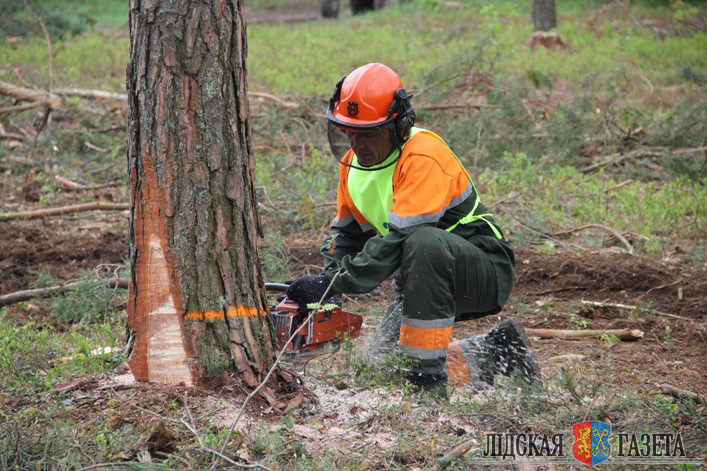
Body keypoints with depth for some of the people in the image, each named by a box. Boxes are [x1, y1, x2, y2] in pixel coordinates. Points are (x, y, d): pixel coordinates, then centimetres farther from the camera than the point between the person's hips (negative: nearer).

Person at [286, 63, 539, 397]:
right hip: (424, 278, 9)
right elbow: (346, 234, 13)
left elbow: (399, 239, -34)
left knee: (424, 242, -39)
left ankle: (427, 378, -30)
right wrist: (324, 286, -5)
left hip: (485, 275, -9)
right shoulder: (354, 163, 2)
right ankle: (494, 355, 16)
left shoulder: (424, 156, -25)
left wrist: (334, 282, -35)